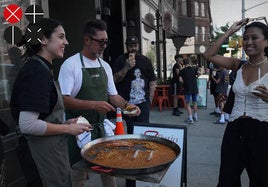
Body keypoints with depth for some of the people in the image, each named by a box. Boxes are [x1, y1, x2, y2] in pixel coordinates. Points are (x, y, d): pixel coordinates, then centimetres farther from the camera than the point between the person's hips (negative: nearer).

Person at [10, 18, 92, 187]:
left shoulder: (40, 68, 8)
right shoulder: (37, 71, -20)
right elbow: (27, 125, -26)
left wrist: (65, 123, 5)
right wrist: (68, 129, -16)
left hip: (50, 148, 9)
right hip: (46, 152, -9)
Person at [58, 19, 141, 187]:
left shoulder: (105, 66, 7)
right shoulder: (71, 64, -12)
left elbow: (112, 95, 12)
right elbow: (64, 99, -18)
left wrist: (126, 105, -6)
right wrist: (94, 105, -28)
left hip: (102, 128, 6)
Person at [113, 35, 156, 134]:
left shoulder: (145, 60, 11)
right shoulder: (120, 60, 6)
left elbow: (152, 80, 10)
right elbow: (115, 79, -2)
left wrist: (150, 98, 2)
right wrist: (127, 67, -15)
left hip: (143, 102, 1)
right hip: (126, 102, 0)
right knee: (130, 128, 6)